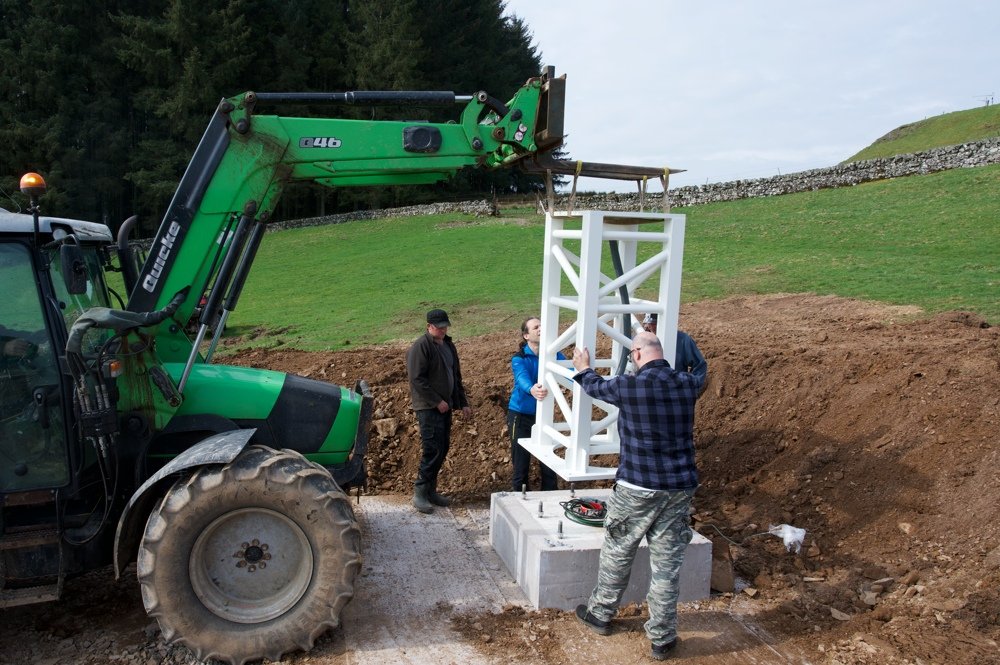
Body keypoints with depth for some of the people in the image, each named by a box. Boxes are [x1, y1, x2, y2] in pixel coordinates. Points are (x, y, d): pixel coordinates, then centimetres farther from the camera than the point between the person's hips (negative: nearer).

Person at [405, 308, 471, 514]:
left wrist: (463, 402, 17)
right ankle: (419, 494, -3)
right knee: (432, 450, -12)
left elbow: (456, 376, 22)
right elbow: (417, 379, -18)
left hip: (445, 406, 8)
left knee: (442, 449, 9)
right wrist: (437, 401, -17)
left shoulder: (448, 345, 14)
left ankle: (430, 490, 19)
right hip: (428, 408, -8)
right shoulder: (420, 346, -12)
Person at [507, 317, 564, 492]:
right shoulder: (519, 359, -13)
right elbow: (522, 378, -33)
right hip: (521, 415, -3)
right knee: (520, 464, 6)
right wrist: (532, 390, -56)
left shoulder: (553, 355, -1)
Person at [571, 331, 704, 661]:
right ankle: (661, 638, 18)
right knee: (667, 563, 9)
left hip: (638, 487, -3)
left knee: (617, 553, 16)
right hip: (680, 487, 3)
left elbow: (596, 386, 9)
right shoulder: (688, 384, -1)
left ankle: (600, 614, 34)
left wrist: (583, 369, 33)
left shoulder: (627, 386, -13)